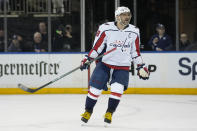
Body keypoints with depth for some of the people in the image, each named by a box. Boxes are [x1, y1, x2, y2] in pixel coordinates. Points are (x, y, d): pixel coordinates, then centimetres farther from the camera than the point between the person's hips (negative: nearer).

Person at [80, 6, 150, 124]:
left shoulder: (134, 32, 0)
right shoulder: (106, 29, -10)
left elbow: (135, 52, 10)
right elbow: (97, 46, -3)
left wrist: (141, 67, 9)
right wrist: (88, 59, -8)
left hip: (122, 67, 2)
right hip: (104, 63, -1)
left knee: (117, 89, -17)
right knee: (95, 88, -5)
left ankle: (109, 113, 2)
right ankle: (88, 111, 18)